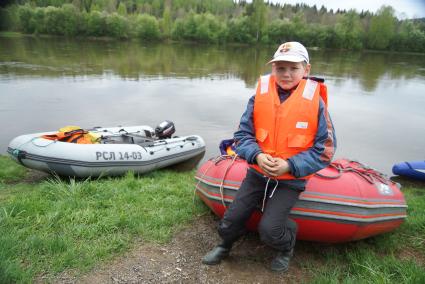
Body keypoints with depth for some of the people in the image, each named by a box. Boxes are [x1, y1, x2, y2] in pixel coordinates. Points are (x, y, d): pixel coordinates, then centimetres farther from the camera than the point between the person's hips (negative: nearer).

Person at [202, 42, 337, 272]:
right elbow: (243, 134, -1)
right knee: (230, 221, 4)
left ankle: (286, 247, 24)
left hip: (291, 179, -2)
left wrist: (289, 165, -20)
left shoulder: (314, 101, -11)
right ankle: (225, 244, 41)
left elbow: (325, 150, -9)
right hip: (258, 172, 3)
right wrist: (257, 155, -20)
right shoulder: (260, 95, -6)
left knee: (269, 230, -14)